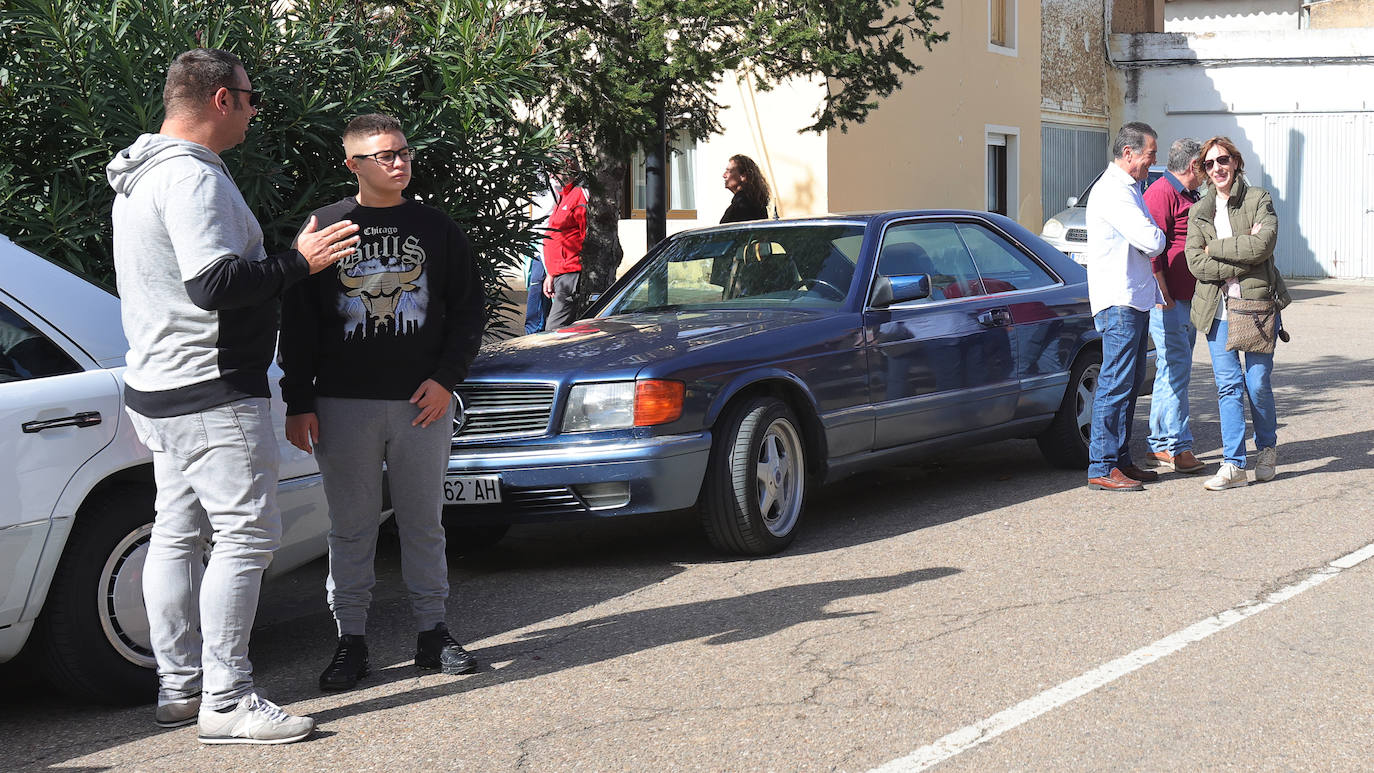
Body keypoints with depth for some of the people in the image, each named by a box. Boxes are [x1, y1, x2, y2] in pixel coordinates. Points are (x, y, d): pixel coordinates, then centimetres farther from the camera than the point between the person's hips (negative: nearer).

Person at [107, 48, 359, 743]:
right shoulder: (191, 176, -18)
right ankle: (225, 700, -7)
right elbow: (214, 283, -26)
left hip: (158, 389, 11)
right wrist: (298, 262, -17)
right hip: (212, 391, -11)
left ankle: (178, 687, 19)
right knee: (246, 534, -8)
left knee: (176, 534, 13)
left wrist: (273, 265, 23)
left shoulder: (139, 175, 17)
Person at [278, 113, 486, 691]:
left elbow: (468, 308, 9)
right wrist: (298, 403, -2)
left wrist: (445, 378, -3)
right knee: (351, 528, 3)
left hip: (423, 403, 1)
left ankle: (433, 633, 17)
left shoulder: (436, 228, 9)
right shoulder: (325, 228, 3)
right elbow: (297, 323, 3)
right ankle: (350, 640, 11)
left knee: (424, 523, 8)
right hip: (344, 405, -1)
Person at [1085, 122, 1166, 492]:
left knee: (1131, 381, 12)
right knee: (1116, 383, -9)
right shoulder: (1112, 191, -15)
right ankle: (1101, 468, -6)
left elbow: (1150, 245, 24)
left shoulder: (1128, 188, 19)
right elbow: (1152, 242, -21)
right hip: (1118, 301, -10)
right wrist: (1158, 236, 1)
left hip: (1136, 299, 10)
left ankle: (1121, 460, 19)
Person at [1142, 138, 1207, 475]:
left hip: (1185, 300, 10)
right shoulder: (1161, 193, -12)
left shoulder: (1187, 196, 22)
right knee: (1175, 368, -10)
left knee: (1172, 372, 12)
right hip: (1167, 300, -10)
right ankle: (1176, 447, -8)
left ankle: (1160, 446, 17)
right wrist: (1164, 296, -20)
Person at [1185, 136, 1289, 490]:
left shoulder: (1258, 199, 2)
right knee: (1228, 386, -2)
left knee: (1257, 385, 0)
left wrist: (1215, 247, -9)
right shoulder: (1199, 211, 12)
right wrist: (1243, 253, -10)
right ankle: (1234, 465, 0)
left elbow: (1263, 244, -15)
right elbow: (1195, 262, -1)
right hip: (1217, 308, 3)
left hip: (1257, 302, -3)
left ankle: (1267, 449, 25)